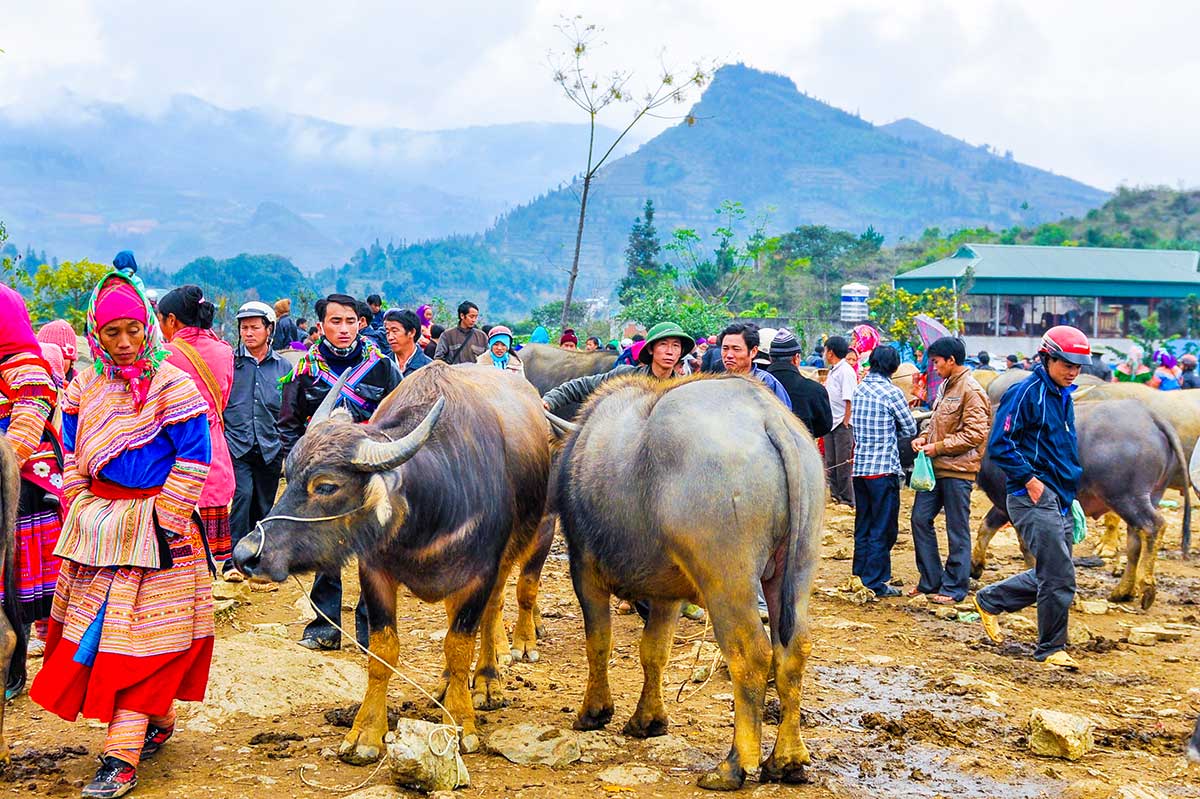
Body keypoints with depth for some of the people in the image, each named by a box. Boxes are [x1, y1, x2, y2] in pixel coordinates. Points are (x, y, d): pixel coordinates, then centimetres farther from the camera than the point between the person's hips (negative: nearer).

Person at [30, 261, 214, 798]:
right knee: (96, 625, 10)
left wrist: (165, 525, -15)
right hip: (97, 523, 6)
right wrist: (80, 509, 7)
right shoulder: (85, 385, 7)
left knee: (139, 632, -5)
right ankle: (158, 722, 27)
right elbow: (74, 452, 16)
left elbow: (193, 459, -12)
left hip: (152, 525, -6)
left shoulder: (173, 385, -11)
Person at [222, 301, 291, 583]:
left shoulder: (283, 367, 10)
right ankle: (234, 560, -15)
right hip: (236, 446, -3)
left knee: (264, 506, 7)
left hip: (270, 450, 3)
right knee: (242, 496, -18)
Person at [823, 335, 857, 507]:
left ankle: (848, 499, 0)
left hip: (843, 424, -9)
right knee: (831, 462, 12)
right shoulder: (832, 371, 16)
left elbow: (849, 399, -17)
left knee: (843, 463, -6)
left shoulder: (846, 371, -13)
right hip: (831, 422, 9)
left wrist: (846, 422, -18)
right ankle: (835, 495, 20)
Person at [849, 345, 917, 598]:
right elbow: (911, 429, -4)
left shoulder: (860, 390, 6)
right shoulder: (892, 393, -12)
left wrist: (880, 431, 9)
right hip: (884, 468, -6)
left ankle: (860, 576, 22)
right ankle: (875, 583, 3)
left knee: (863, 527, 16)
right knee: (882, 530, 1)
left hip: (860, 467, 6)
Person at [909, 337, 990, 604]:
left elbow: (975, 434, -18)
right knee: (920, 519, 9)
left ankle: (954, 588, 11)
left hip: (957, 470, -9)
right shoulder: (945, 386, 14)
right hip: (935, 467, 9)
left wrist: (938, 447, -15)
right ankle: (930, 581, 19)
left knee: (957, 530, 1)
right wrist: (924, 437, 5)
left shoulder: (971, 391, -13)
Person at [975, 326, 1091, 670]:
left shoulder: (1063, 397, 16)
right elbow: (999, 445, -15)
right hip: (1034, 497, -9)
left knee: (1047, 577, 13)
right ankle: (1051, 648, 6)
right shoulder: (1026, 393, -11)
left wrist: (1070, 490, 19)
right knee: (1059, 577, -8)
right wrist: (1029, 479, -18)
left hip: (1060, 500, 9)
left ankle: (989, 600, 29)